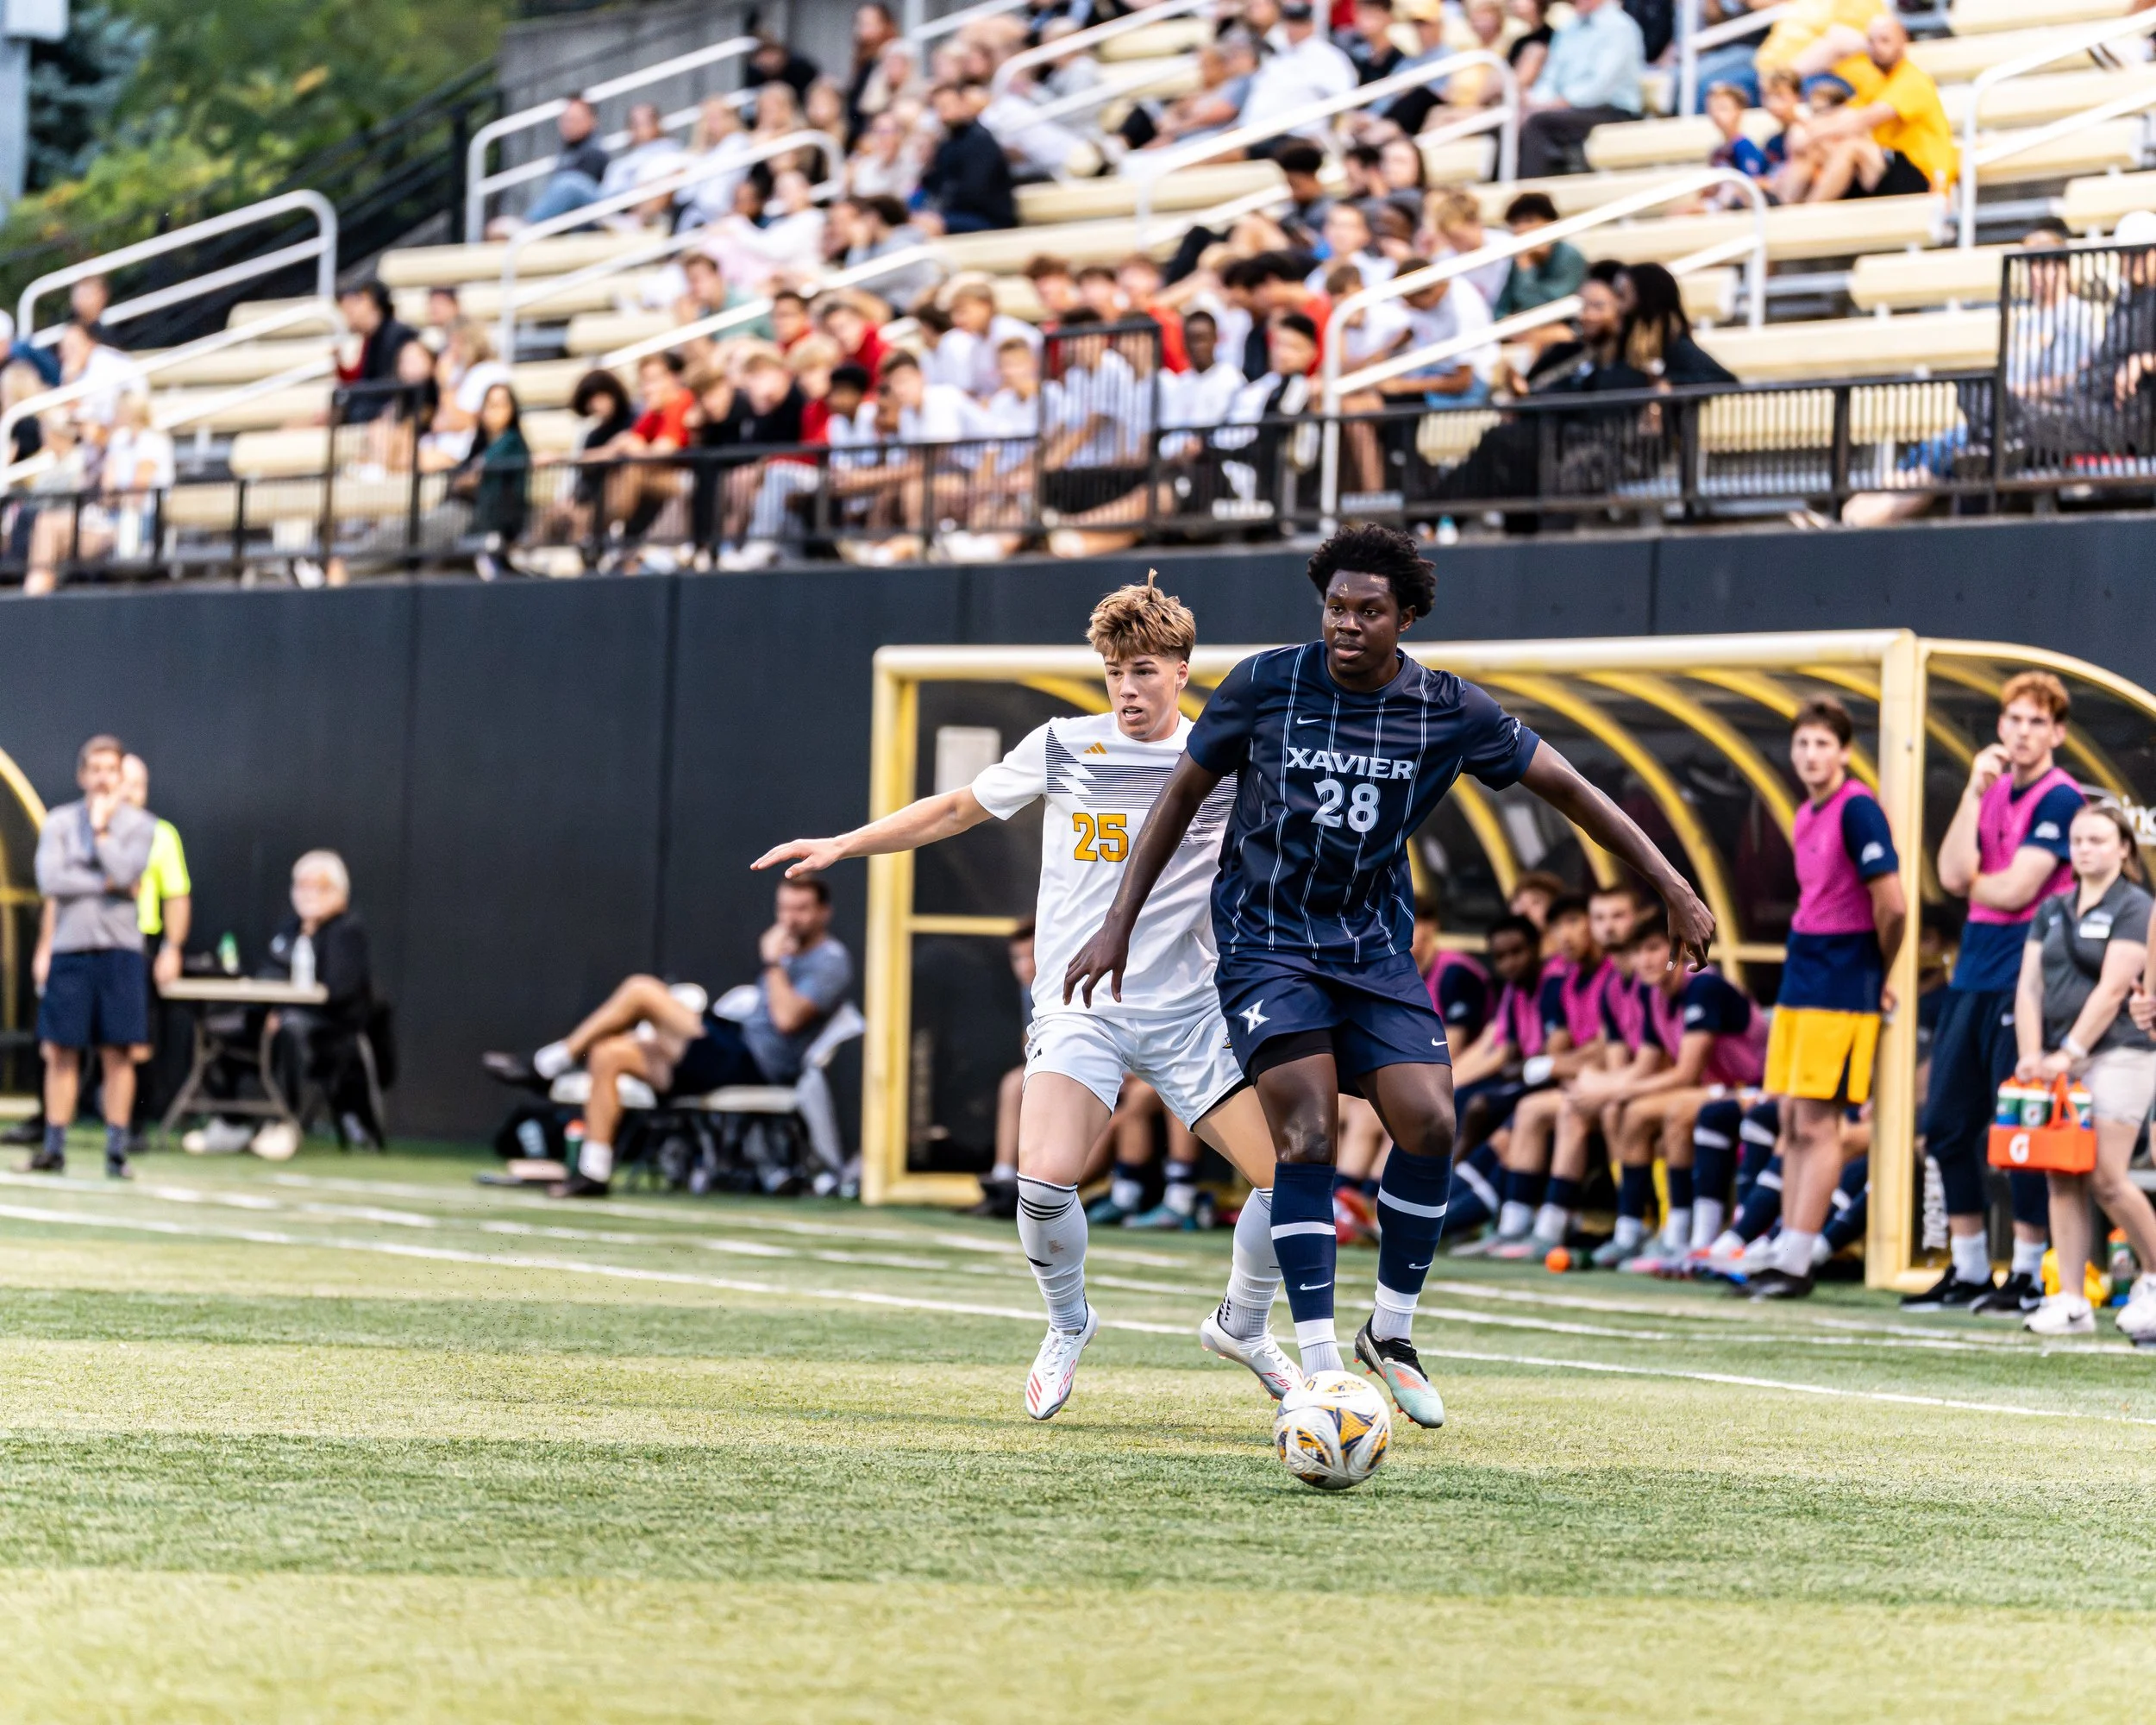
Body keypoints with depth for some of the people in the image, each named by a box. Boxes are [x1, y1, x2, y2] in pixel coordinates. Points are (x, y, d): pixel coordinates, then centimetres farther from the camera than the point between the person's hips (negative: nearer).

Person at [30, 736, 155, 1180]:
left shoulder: (139, 825, 4)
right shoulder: (59, 822, 6)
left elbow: (126, 873, -13)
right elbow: (49, 880, -8)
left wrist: (101, 827, -6)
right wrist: (106, 884, -9)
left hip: (119, 948, -1)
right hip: (70, 947, 1)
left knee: (118, 1054, -1)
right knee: (61, 1052, 1)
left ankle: (116, 1151, 3)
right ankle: (54, 1148, 7)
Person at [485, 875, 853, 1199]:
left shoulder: (830, 962, -8)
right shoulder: (792, 954, 21)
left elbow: (786, 1019, -22)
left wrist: (773, 963, -12)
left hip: (753, 1064, -10)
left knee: (641, 990, -14)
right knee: (608, 1055, 2)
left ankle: (545, 1066, -3)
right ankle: (593, 1172, -4)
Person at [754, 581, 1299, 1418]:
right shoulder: (1063, 747, 2)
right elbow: (957, 809, 15)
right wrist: (842, 845, 13)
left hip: (1189, 1014, 1)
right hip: (1080, 1006, -1)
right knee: (1045, 1177, -25)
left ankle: (1243, 1325, 21)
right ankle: (1068, 1326, 6)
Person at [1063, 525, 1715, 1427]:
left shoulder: (1448, 710, -4)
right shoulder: (1266, 682, -7)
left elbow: (1566, 787, 3)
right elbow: (1184, 792, 4)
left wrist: (1673, 890, -1)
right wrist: (1118, 925, 2)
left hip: (1375, 945, 3)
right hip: (1266, 939, -2)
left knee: (1429, 1123, -13)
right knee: (1307, 1134, -18)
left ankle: (1391, 1334, 9)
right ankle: (1319, 1369, -16)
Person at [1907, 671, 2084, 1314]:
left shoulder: (2060, 798, -8)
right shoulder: (1993, 791, 14)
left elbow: (2016, 890, -15)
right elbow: (1954, 875, -1)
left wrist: (1970, 881, 4)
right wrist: (1975, 790, -5)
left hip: (2026, 977, -8)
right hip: (1973, 972, 8)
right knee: (1946, 1123, 8)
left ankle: (2028, 1274, 2)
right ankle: (1968, 1271, 17)